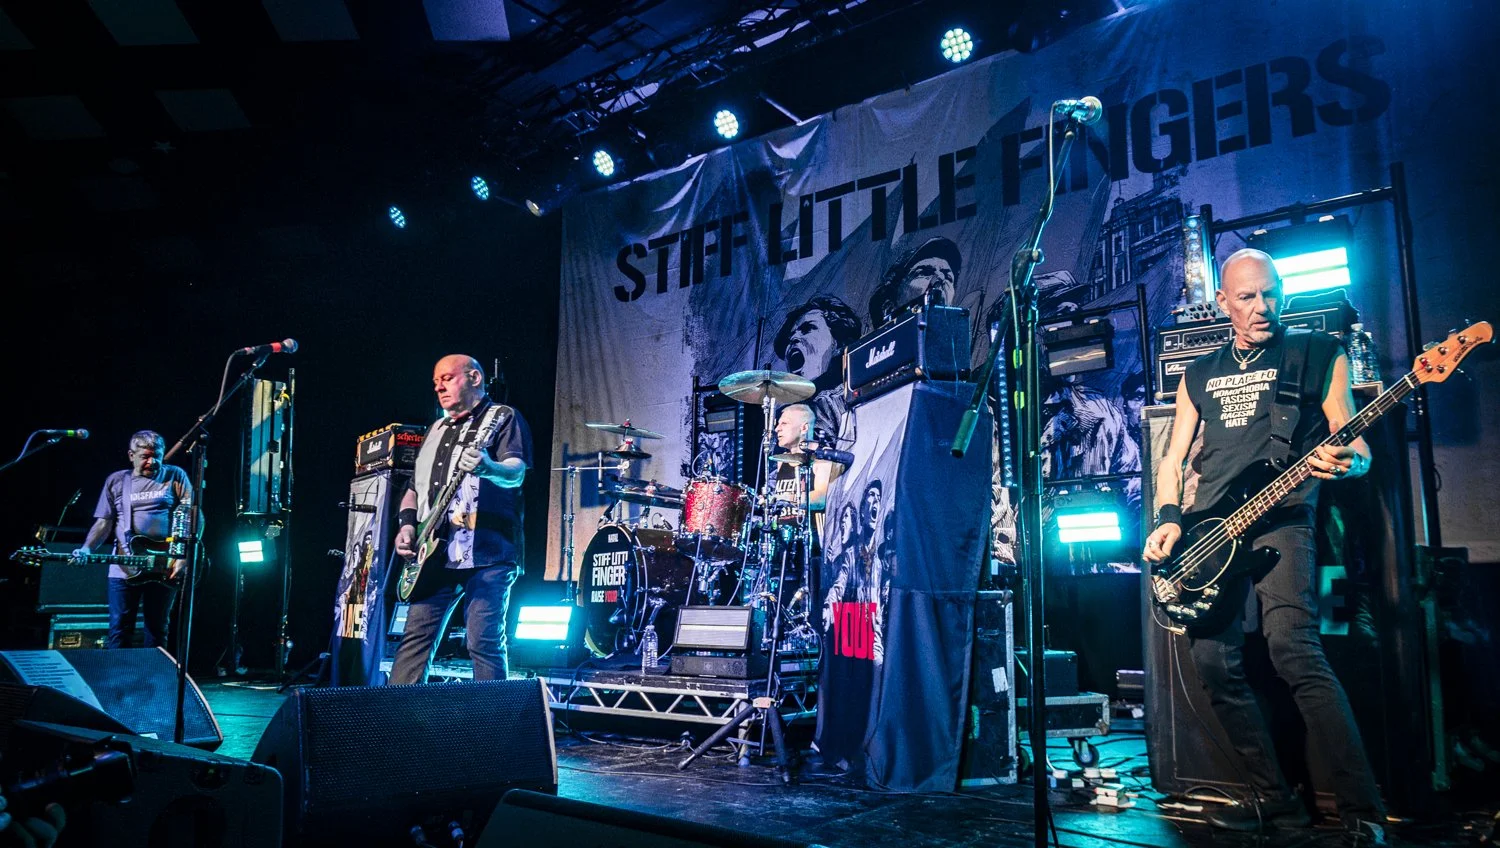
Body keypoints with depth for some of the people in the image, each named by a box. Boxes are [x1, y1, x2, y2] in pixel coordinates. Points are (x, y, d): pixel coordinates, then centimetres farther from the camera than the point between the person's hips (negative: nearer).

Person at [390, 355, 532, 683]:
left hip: (486, 549, -7)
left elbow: (516, 471, -14)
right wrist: (407, 523, 8)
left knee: (484, 643, -7)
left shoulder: (503, 418, 3)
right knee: (416, 638, 4)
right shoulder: (436, 429, 25)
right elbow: (415, 486, 27)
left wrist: (489, 468, -37)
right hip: (434, 551, 7)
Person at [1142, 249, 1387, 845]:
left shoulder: (1318, 353, 9)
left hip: (1280, 520, -4)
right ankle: (1275, 799, 12)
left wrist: (1345, 462, -21)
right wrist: (1168, 518, 2)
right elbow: (1173, 459, 19)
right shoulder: (1200, 373, 20)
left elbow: (1357, 447, 4)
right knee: (1214, 664, -3)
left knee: (1292, 648, -23)